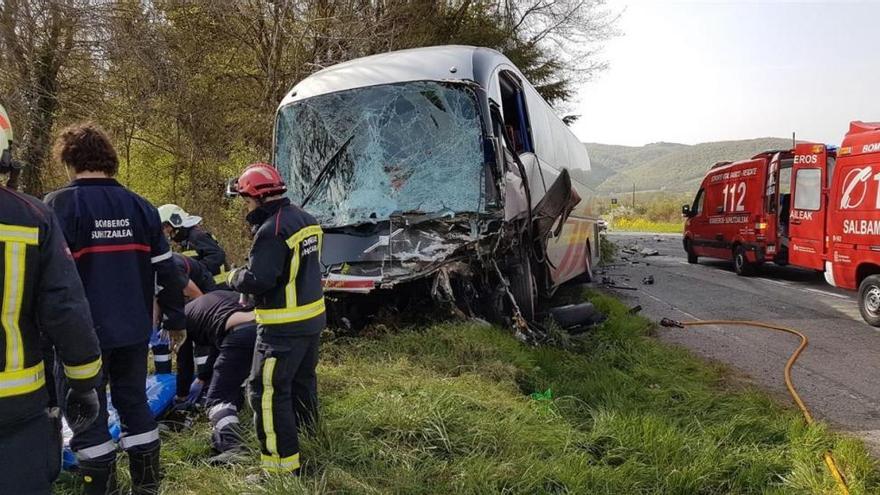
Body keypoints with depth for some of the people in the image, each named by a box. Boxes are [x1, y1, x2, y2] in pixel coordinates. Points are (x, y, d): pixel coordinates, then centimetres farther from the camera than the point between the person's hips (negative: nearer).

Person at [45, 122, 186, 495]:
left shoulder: (61, 204, -11)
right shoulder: (140, 206, 4)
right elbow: (166, 270, 6)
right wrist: (176, 319, 15)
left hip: (86, 333, -5)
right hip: (134, 329, 5)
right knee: (135, 404, 17)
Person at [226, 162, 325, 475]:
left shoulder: (272, 230, -21)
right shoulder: (305, 219, 8)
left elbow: (258, 280, -24)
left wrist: (235, 277, -4)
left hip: (285, 327, -10)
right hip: (312, 318, 10)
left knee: (267, 392, -2)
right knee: (302, 381, 23)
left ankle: (282, 463, 3)